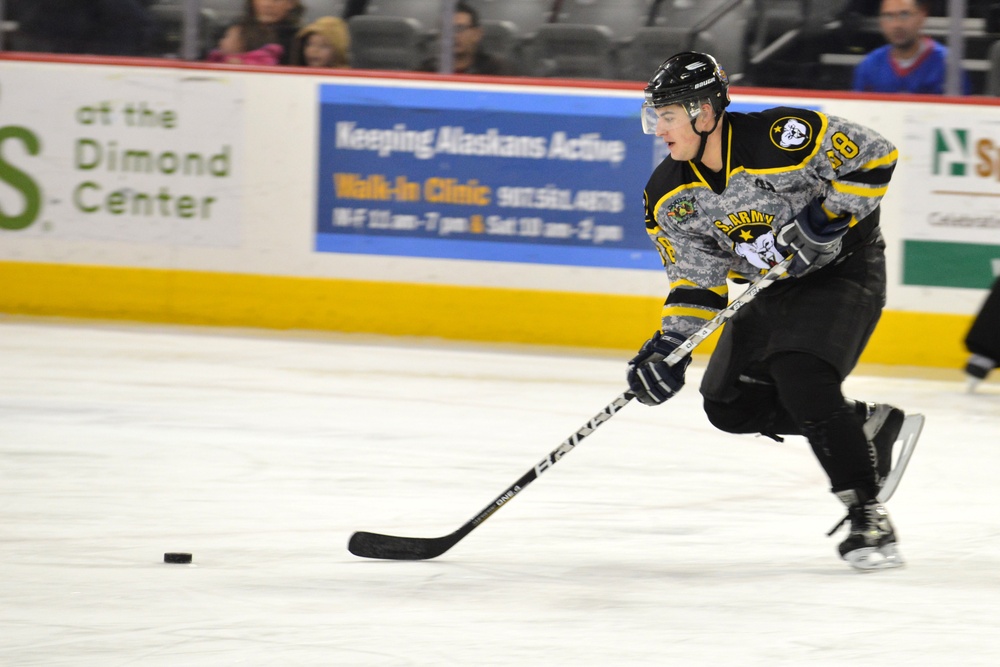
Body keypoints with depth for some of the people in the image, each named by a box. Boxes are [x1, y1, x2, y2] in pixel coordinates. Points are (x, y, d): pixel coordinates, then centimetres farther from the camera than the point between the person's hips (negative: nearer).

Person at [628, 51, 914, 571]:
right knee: (730, 405, 1)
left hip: (842, 268, -8)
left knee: (800, 377, -28)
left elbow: (873, 155, -21)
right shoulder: (668, 196, -6)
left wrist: (826, 220, -26)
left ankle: (867, 514, -22)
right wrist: (671, 346, -13)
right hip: (768, 288, 8)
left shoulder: (779, 137, -27)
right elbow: (695, 276, 0)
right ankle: (868, 425, 16)